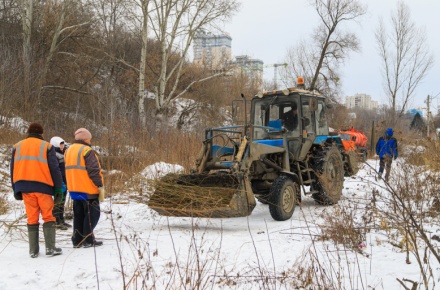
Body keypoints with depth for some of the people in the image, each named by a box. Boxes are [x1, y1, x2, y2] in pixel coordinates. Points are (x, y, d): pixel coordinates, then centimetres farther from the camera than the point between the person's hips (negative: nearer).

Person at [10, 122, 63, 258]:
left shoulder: (17, 147, 13)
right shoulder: (46, 146, 1)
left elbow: (13, 170, 12)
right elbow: (54, 169, -2)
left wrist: (16, 190, 15)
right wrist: (58, 188, 2)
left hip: (25, 187, 4)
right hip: (43, 186, -3)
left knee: (32, 218, 8)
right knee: (48, 216, 3)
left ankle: (33, 250, 8)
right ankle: (50, 248, -3)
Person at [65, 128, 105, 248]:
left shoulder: (69, 150, 14)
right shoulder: (87, 151, -14)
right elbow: (94, 170, -19)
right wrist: (100, 186, -15)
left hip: (74, 189, 8)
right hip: (88, 189, -8)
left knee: (78, 215, 14)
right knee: (92, 213, 1)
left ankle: (77, 240, 15)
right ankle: (88, 240, -1)